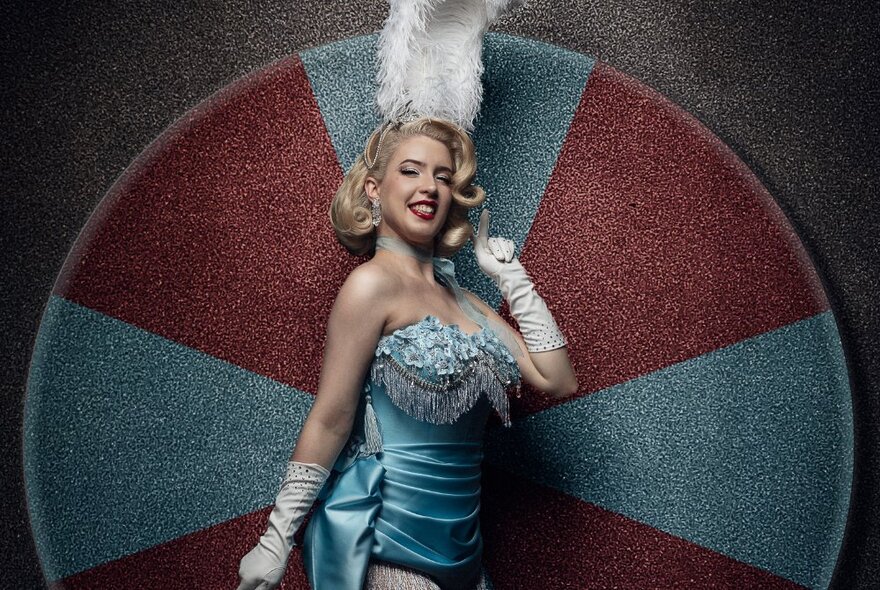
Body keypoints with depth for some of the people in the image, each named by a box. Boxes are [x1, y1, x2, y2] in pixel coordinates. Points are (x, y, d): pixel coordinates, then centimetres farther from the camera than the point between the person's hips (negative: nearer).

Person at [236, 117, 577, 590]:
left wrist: (511, 276, 5)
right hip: (383, 549, -7)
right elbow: (329, 421, -13)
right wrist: (276, 542, -11)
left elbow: (558, 380, 5)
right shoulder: (373, 283, -13)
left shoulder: (461, 299, 8)